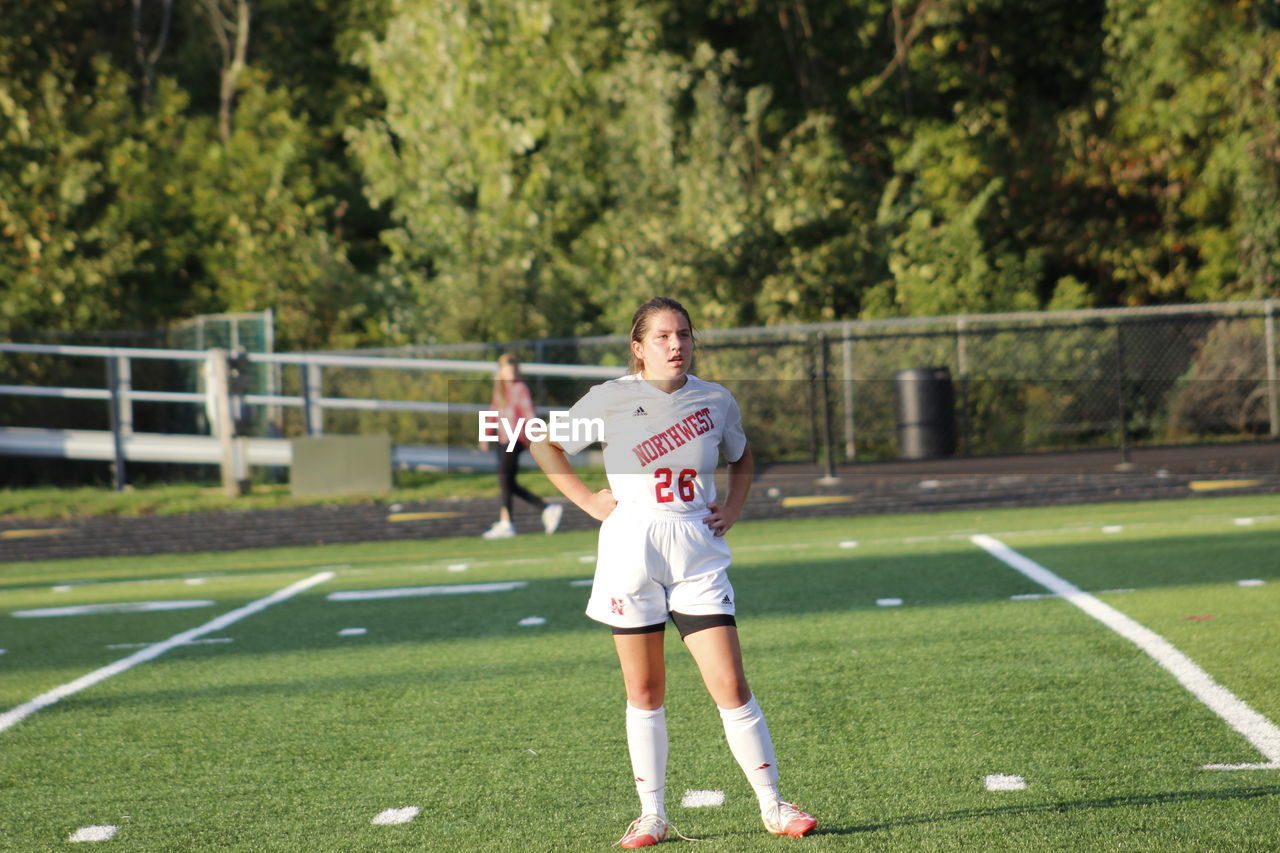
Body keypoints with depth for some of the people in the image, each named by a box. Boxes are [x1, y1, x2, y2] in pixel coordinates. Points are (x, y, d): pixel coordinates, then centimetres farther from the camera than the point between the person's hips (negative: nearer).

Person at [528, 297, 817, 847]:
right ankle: (652, 816, 16)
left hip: (698, 559, 1)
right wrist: (586, 499, 0)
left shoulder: (716, 402, 4)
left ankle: (773, 807, 5)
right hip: (631, 555, -1)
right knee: (644, 693, 6)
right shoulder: (610, 400, -3)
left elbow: (742, 460, 23)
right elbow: (544, 446, 9)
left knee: (731, 687, -5)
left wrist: (732, 509, 8)